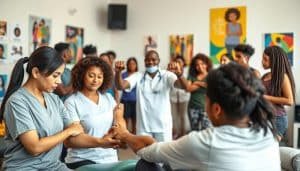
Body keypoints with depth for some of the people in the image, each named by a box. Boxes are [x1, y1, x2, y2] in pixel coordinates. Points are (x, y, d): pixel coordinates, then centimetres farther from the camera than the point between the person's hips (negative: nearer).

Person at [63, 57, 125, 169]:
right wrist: (99, 142, -26)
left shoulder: (108, 98, 9)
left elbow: (120, 122, 4)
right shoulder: (72, 103, -7)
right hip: (82, 160, -5)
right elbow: (69, 140, -14)